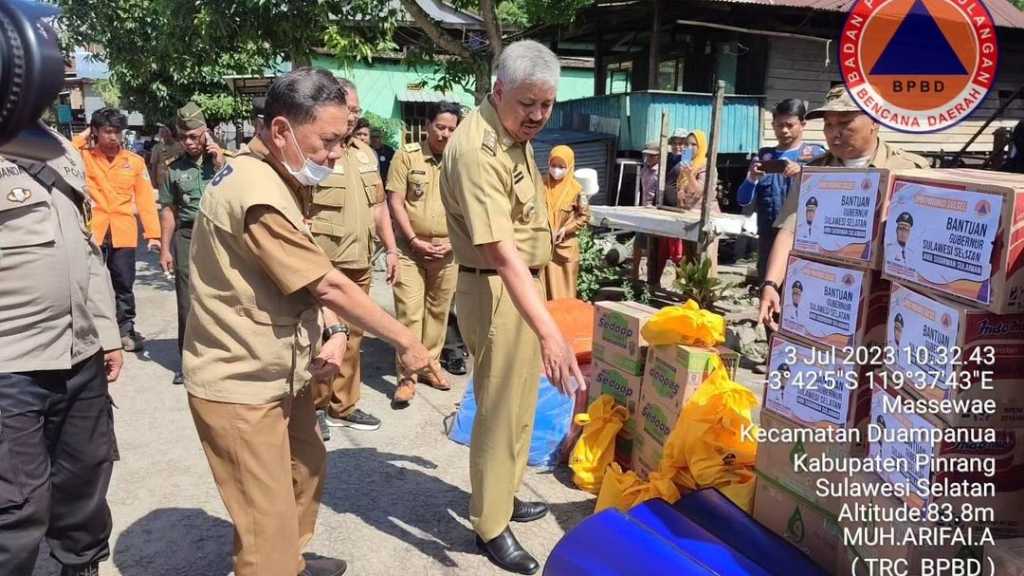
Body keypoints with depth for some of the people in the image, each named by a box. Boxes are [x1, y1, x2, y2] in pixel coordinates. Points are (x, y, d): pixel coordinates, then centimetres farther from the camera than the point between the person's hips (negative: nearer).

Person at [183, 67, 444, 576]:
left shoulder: (282, 180, 8)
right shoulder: (258, 193, -26)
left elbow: (313, 280, 8)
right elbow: (330, 286, -23)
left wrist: (333, 332, -10)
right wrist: (406, 341, -13)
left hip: (280, 371, 10)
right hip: (241, 384, -10)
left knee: (306, 468, 26)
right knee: (268, 526, -2)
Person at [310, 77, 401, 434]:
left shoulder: (365, 153, 15)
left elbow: (378, 205, 21)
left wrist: (391, 248, 16)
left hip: (359, 263, 7)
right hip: (322, 266, -7)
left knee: (352, 337, 13)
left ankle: (343, 407, 26)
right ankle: (314, 406, 17)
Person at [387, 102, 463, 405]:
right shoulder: (407, 155, -3)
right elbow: (395, 202, -5)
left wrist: (453, 242, -5)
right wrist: (414, 241, -10)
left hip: (447, 251, 3)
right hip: (411, 248, -3)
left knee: (438, 311, 11)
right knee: (409, 312, -4)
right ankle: (406, 377, 3)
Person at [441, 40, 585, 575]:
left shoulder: (516, 133, 7)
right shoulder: (477, 148, -26)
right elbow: (501, 252, -35)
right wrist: (549, 330, -41)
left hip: (523, 285, 10)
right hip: (494, 291, -10)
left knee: (519, 405, 21)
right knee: (500, 411, 2)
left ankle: (504, 495, 40)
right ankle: (490, 525, 21)